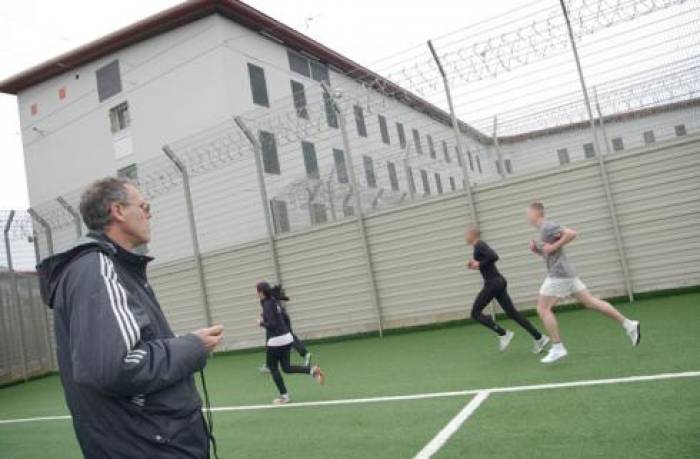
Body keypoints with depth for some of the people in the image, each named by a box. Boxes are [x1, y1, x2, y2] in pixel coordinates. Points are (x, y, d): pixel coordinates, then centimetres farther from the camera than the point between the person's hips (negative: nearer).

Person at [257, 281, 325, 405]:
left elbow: (272, 325, -23)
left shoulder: (267, 305, -16)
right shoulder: (275, 301, 10)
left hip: (276, 341, -8)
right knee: (286, 367, 15)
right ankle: (312, 370, -1)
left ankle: (284, 396, 15)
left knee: (273, 368, 10)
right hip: (287, 337, 8)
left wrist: (261, 323, -6)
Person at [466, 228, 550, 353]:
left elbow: (494, 257, -26)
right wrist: (475, 265, 14)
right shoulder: (479, 246, 18)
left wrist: (479, 264, -15)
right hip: (498, 281, 10)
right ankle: (539, 338, 9)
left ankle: (503, 334, -4)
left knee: (475, 313, -1)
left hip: (493, 283, -10)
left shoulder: (479, 245, -11)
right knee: (512, 312, 10)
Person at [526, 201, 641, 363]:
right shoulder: (543, 230, 19)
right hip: (565, 273, 10)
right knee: (591, 302, 10)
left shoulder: (548, 226, -10)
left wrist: (553, 247, -18)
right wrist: (536, 249, 10)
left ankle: (557, 347, -5)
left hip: (559, 274, -10)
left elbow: (571, 233, -21)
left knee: (543, 308, -7)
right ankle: (628, 324, 12)